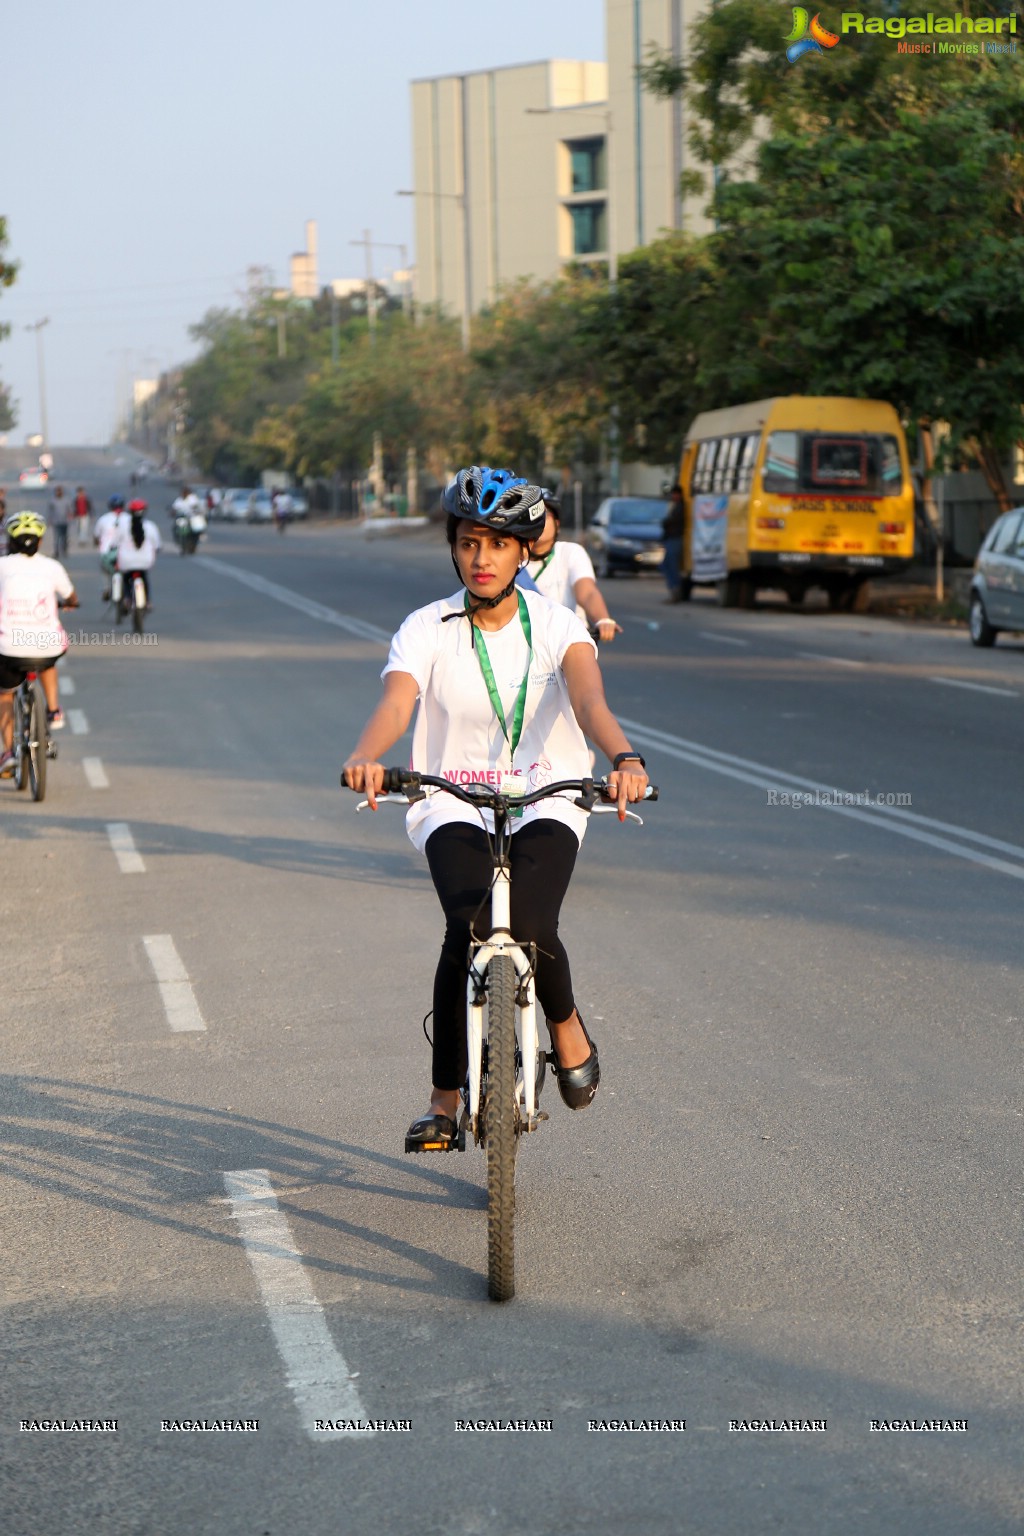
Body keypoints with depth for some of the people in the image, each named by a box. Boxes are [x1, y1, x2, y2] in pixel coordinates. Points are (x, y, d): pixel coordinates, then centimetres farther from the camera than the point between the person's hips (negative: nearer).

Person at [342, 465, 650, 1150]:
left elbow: (589, 698, -22)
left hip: (545, 803, 0)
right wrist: (365, 758, -45)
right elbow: (395, 704, -21)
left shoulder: (557, 625, -3)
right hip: (454, 805, 0)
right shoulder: (427, 630, -3)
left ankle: (565, 1021, 11)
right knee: (467, 930, -25)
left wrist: (625, 758, -44)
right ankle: (445, 1098, -8)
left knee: (530, 928, -25)